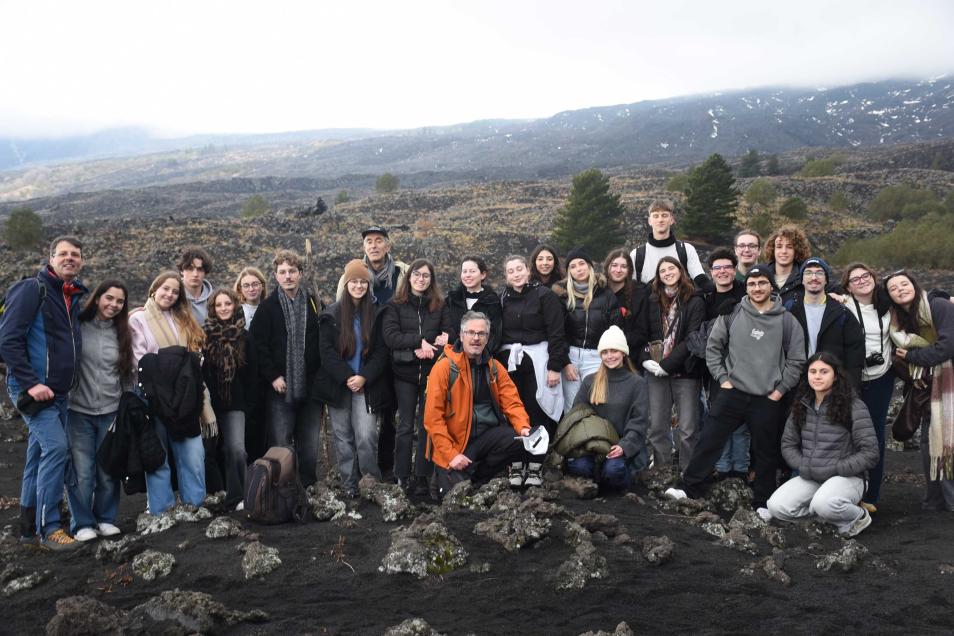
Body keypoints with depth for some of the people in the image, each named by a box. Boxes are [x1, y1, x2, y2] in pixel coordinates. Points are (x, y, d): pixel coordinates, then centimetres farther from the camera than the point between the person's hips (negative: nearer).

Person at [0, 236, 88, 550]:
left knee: (40, 457, 12)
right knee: (56, 445, -17)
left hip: (57, 392, 8)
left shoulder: (76, 297, 13)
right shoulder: (32, 289, -10)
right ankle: (48, 528, -9)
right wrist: (31, 383, -20)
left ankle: (30, 529, 20)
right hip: (32, 390, -8)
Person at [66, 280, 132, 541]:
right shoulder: (78, 327, -3)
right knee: (82, 473, -2)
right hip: (79, 411, -3)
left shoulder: (122, 334, 8)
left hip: (111, 412, 3)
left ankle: (106, 519, 21)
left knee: (108, 471, 6)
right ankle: (82, 523, 12)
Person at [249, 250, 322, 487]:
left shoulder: (314, 304, 7)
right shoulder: (268, 307, 0)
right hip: (280, 387, -3)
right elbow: (258, 345, -4)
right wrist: (273, 377, -10)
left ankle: (308, 486, 20)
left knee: (309, 443, 9)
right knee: (281, 443, -2)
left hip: (310, 385, 3)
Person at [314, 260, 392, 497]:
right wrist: (347, 377, -12)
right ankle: (349, 484, 16)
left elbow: (381, 352, 1)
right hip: (338, 385, 1)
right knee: (343, 437, 6)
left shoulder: (376, 315, 4)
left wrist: (364, 377, -12)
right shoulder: (331, 315, 2)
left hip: (366, 386, -1)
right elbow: (327, 352, -3)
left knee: (366, 437, -12)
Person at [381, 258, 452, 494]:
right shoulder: (395, 305, 3)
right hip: (405, 373, -1)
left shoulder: (439, 306, 9)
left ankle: (422, 476, 11)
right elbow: (390, 336, -10)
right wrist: (420, 341, -18)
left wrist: (429, 350, -16)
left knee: (427, 426, 4)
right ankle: (402, 476, 11)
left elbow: (449, 336, 1)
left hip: (432, 372, 1)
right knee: (406, 426, 4)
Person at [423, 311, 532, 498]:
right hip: (456, 439, -4)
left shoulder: (495, 368, 9)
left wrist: (523, 427, -15)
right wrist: (451, 454, -16)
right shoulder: (444, 367, -8)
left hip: (490, 434, 5)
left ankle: (477, 475, -1)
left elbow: (512, 402, 6)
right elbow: (433, 417, -11)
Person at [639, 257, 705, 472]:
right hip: (656, 372, 4)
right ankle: (661, 468, 18)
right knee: (657, 426, 7)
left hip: (685, 372, -4)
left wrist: (667, 364, -13)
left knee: (687, 427, -1)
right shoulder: (653, 301, 11)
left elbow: (692, 338, -9)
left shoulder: (695, 301, -2)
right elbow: (643, 333, 10)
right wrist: (645, 359, -7)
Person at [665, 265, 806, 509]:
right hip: (732, 392, 0)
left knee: (766, 451, 9)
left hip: (768, 399, 0)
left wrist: (780, 389, -2)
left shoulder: (786, 321, -1)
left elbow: (796, 360, 3)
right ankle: (689, 487, 10)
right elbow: (713, 347, 6)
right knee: (710, 440, 0)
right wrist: (723, 378, 0)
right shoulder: (732, 314, 0)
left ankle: (763, 502, 22)